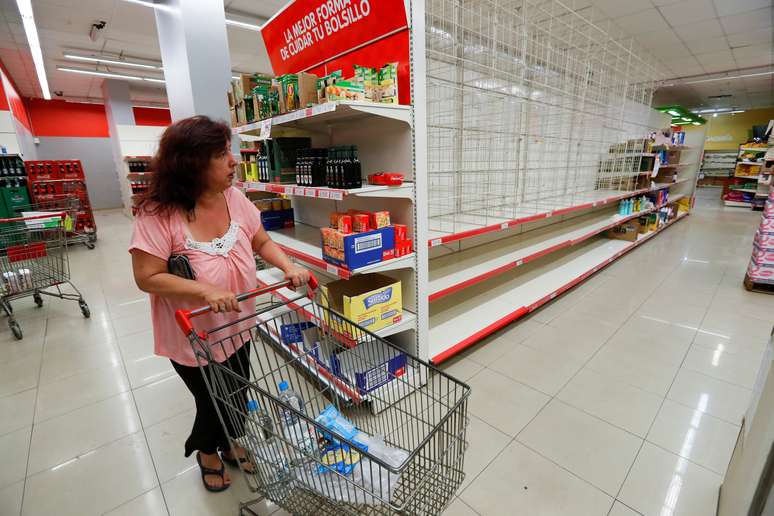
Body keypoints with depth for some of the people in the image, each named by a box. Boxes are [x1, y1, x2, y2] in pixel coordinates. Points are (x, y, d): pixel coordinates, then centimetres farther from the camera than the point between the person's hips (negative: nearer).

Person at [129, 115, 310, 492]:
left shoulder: (235, 199, -10)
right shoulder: (158, 215, -24)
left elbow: (262, 242, -1)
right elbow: (148, 277, -21)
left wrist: (289, 267, -17)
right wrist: (207, 291, -33)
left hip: (237, 327, 5)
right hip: (191, 337, -4)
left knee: (237, 395, 24)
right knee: (212, 401, 18)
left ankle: (230, 444, 55)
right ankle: (206, 451, 53)